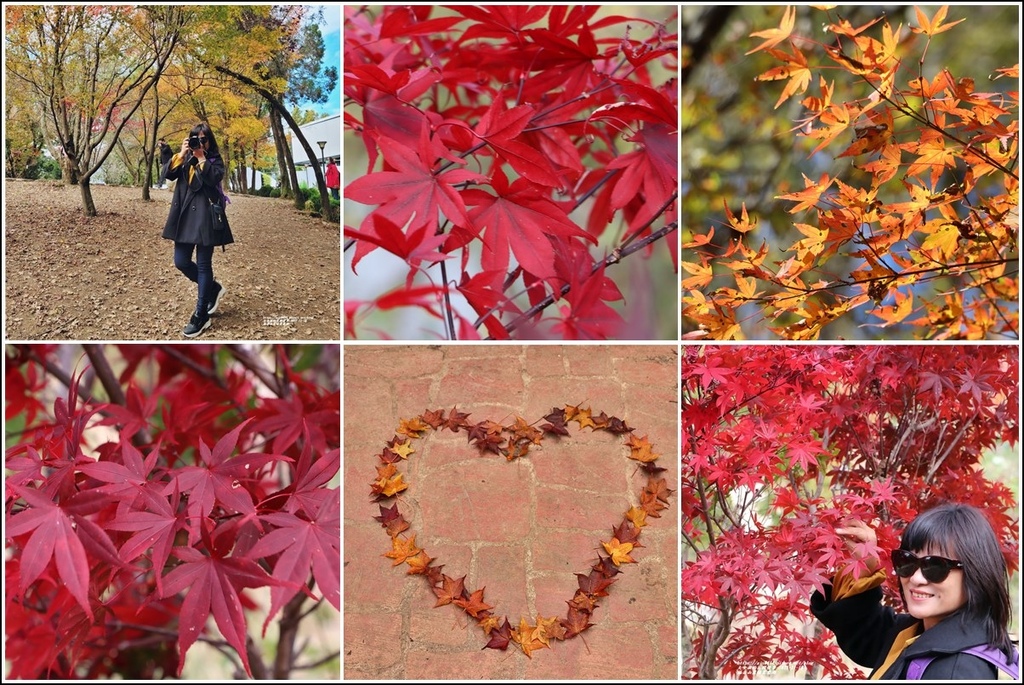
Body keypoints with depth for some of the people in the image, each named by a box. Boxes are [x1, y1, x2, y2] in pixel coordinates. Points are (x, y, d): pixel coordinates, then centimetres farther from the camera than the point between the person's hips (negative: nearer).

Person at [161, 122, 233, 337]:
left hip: (205, 216, -6)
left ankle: (201, 316, 2)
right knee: (181, 262, 5)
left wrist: (201, 158, -15)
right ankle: (213, 289, 29)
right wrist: (181, 154, -11)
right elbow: (169, 173, -1)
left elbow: (214, 178, -18)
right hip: (184, 215, 6)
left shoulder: (215, 160, 2)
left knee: (203, 265, -1)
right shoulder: (185, 158, 14)